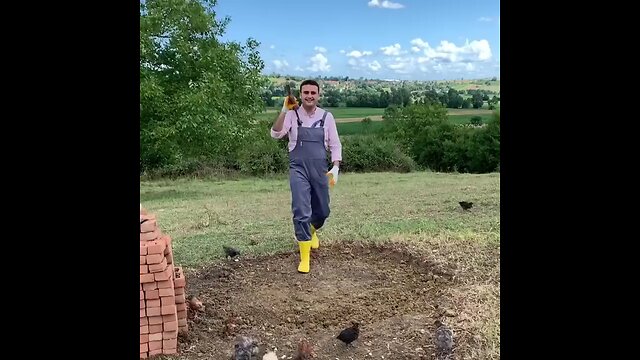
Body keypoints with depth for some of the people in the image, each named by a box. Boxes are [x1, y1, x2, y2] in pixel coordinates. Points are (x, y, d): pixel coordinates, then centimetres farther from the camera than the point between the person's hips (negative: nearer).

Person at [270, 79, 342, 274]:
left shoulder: (327, 117, 2)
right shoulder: (291, 115, -4)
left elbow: (335, 145, 6)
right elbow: (275, 134, -18)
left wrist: (335, 167, -6)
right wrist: (284, 110, -28)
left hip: (320, 170, 3)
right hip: (298, 169, -3)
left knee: (322, 211, 14)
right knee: (301, 212, -11)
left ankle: (312, 231, 50)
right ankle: (304, 257, 1)